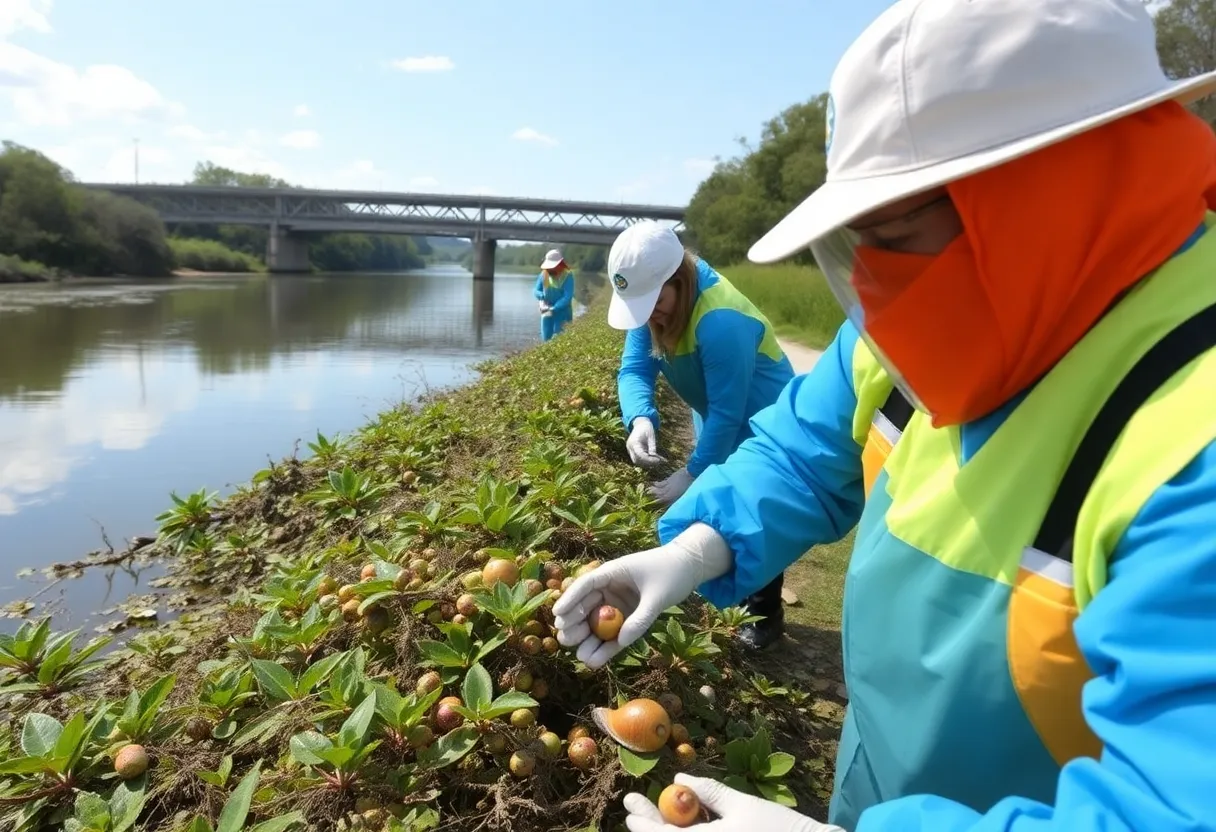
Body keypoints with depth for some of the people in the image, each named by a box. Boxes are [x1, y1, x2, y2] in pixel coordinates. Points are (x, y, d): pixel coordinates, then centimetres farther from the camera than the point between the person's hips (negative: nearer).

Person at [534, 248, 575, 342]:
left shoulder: (567, 276, -15)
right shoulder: (544, 274, 0)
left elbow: (567, 297, -20)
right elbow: (536, 291, 6)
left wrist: (553, 309, -25)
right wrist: (542, 296, -18)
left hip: (562, 312, -5)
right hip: (547, 312, 5)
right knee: (546, 339, 5)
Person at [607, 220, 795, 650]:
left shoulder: (720, 321, -38)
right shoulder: (653, 304, -14)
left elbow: (729, 412, -34)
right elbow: (634, 368, -16)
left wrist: (693, 473, -31)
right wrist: (640, 420, -36)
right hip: (717, 426, 8)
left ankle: (764, 616, 22)